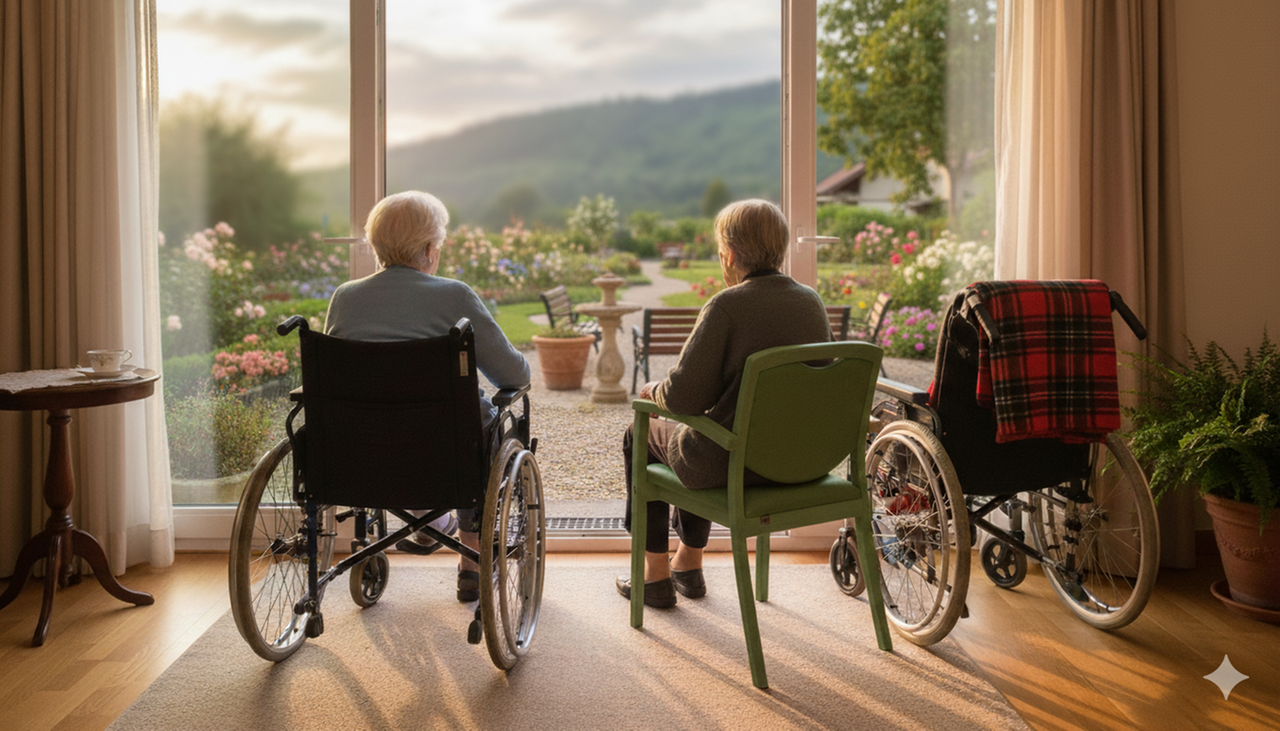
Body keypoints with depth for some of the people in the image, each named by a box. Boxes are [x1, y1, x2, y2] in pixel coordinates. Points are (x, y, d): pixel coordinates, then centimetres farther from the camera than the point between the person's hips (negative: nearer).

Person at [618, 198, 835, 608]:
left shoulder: (727, 306, -21)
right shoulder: (812, 302, 0)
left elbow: (684, 398, -22)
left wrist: (651, 391, 2)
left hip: (732, 464, -7)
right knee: (696, 433, 35)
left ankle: (656, 577, 29)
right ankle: (689, 563, 43)